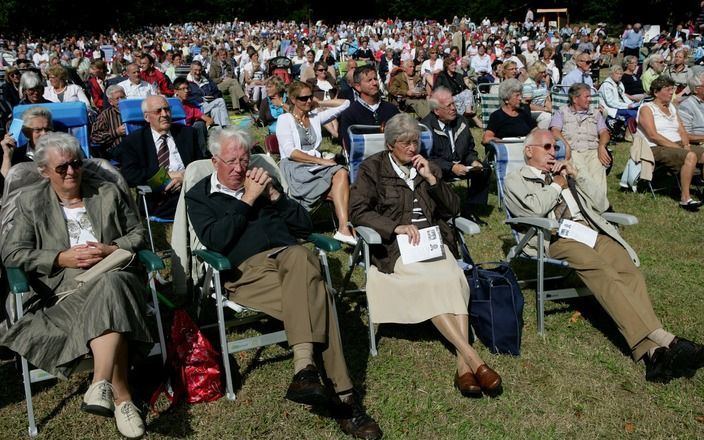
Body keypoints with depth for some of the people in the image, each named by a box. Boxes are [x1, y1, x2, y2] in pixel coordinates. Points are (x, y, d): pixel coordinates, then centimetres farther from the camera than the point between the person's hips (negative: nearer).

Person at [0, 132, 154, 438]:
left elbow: (138, 233, 16)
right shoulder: (31, 202, 12)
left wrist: (112, 249, -6)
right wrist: (61, 259, -9)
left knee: (109, 285, -38)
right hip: (66, 291, -1)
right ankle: (122, 398, -33)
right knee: (107, 311, -36)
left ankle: (101, 385, -44)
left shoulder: (109, 193, 16)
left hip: (114, 278, 1)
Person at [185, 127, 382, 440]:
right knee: (314, 299, -31)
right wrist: (248, 200, -4)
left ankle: (305, 368, -40)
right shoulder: (199, 196, 15)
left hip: (288, 257, 3)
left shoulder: (261, 183, 25)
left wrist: (274, 195, 3)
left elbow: (305, 226, 16)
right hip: (247, 270, -3)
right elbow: (215, 240, -6)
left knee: (299, 256, -37)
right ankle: (344, 397, -31)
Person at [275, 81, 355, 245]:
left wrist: (320, 103, 18)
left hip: (316, 166, 4)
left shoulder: (316, 117, 21)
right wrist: (321, 160, -15)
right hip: (294, 169, -4)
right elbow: (290, 152, -9)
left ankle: (343, 228, -40)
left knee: (341, 173, -31)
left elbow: (345, 103, 22)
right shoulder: (285, 119, 6)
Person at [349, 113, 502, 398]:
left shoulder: (429, 168, 20)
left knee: (453, 278, -30)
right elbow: (357, 211, -3)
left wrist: (431, 179, -1)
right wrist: (397, 227, -15)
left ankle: (463, 365, -37)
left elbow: (452, 209, 14)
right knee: (429, 283, -33)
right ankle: (473, 360, -34)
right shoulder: (373, 168, 9)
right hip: (396, 245, -3)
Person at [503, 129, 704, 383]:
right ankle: (664, 340, -41)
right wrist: (558, 185, 10)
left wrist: (576, 176, 15)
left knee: (629, 272, -25)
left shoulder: (563, 175, 34)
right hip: (559, 237, -5)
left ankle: (652, 351, -40)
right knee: (602, 272, -33)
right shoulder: (516, 180, 16)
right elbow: (535, 208, -7)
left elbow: (601, 205, 25)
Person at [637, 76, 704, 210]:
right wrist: (677, 147, -19)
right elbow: (653, 135, -15)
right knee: (690, 156, -32)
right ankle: (685, 198, -28)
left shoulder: (671, 107, 22)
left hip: (678, 145, 8)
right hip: (658, 149, -8)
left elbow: (682, 131, 18)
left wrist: (686, 145, -4)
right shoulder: (646, 108, -2)